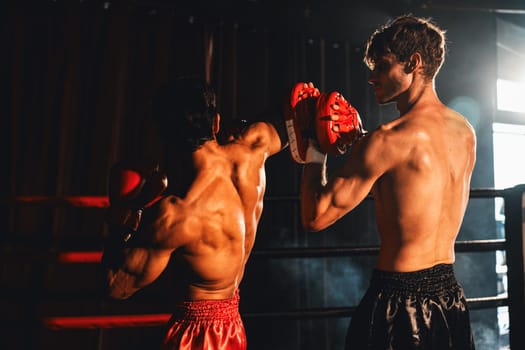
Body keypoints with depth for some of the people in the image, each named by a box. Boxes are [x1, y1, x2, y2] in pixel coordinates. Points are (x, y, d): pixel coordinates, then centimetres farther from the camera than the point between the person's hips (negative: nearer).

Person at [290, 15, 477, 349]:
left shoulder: (388, 139, -19)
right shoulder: (466, 132, 3)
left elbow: (315, 216, -15)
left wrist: (314, 154, 0)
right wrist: (364, 148, 11)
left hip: (400, 299, -7)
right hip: (451, 295, 7)